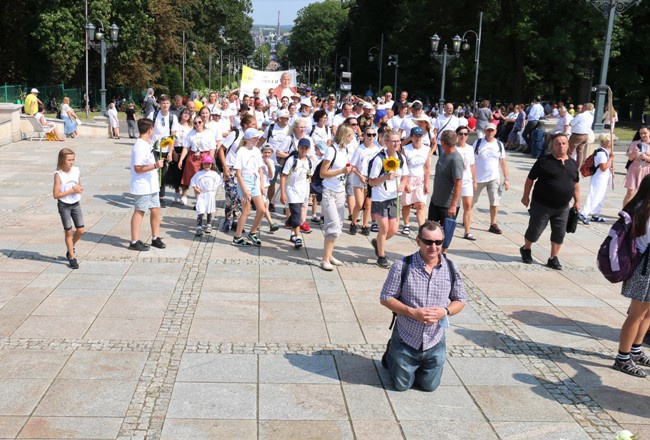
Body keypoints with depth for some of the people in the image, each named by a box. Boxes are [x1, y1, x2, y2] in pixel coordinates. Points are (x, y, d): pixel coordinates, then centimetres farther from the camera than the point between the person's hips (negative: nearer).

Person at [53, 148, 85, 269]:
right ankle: (72, 257, 17)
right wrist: (71, 191, -22)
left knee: (81, 231, 5)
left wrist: (79, 189, -10)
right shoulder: (58, 174, -16)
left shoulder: (76, 170, -1)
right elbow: (56, 194, -18)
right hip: (64, 206, -4)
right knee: (69, 232, 4)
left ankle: (70, 247, 33)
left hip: (75, 204, 4)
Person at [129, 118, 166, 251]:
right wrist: (155, 165, -30)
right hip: (142, 187, -9)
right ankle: (134, 242, 8)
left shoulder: (146, 144, 11)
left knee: (156, 210, 12)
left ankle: (155, 238, 23)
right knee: (139, 212, -1)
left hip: (151, 185, 9)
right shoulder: (140, 146, -20)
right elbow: (138, 168, -24)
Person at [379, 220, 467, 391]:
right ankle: (391, 355, 42)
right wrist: (412, 312, -24)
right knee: (402, 385, 14)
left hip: (435, 344, 3)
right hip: (405, 340, -3)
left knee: (429, 386, 18)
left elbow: (460, 300, 5)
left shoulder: (451, 269, -7)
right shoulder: (402, 266, -17)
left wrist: (445, 311, -18)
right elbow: (385, 298, -10)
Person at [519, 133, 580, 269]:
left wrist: (577, 201, 15)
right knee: (535, 231, 5)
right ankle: (526, 250, 31)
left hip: (562, 207, 5)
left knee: (559, 234, 6)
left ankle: (553, 259, 20)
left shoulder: (573, 164, 7)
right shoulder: (544, 161, -9)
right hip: (542, 205, -4)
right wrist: (526, 196, -3)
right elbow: (530, 179, -4)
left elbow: (575, 183, 17)